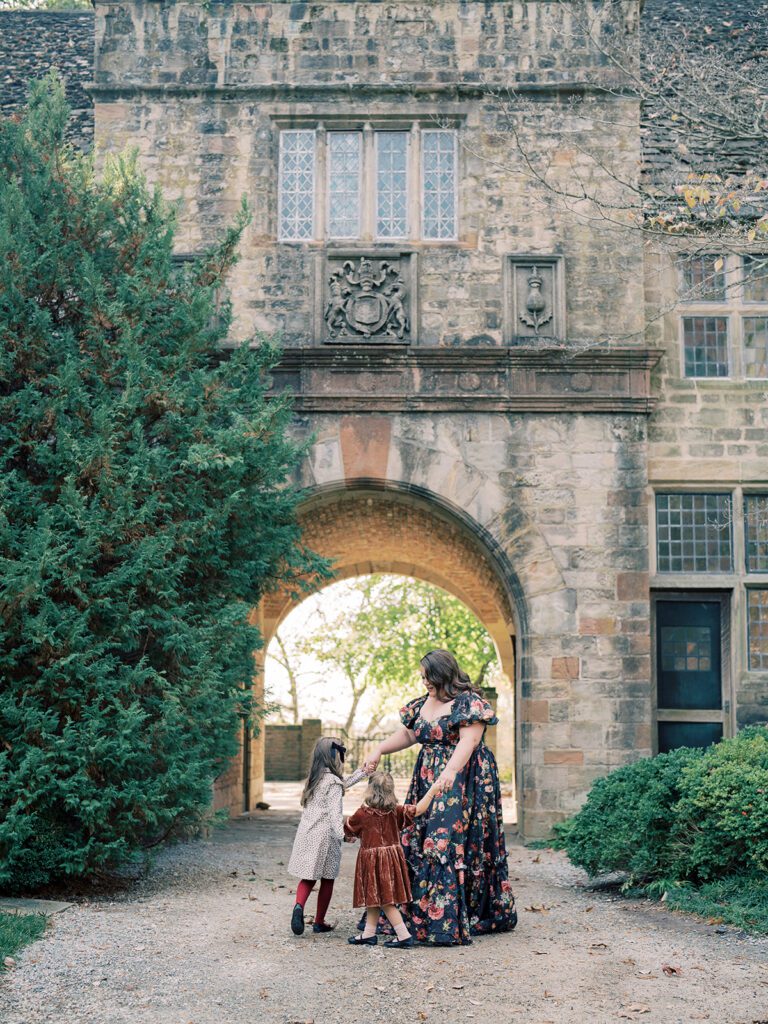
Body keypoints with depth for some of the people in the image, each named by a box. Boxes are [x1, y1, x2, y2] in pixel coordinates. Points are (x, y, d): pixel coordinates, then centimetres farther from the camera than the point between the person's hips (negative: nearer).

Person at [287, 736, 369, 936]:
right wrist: (341, 834, -28)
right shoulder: (333, 782, -12)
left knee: (308, 877, 10)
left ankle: (299, 905, -16)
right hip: (325, 836, -6)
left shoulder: (314, 778, 11)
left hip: (306, 835, 6)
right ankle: (319, 922, 14)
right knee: (327, 880, 9)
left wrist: (361, 773, 29)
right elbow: (335, 812, -22)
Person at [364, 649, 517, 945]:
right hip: (428, 782, 8)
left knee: (449, 842, -14)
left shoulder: (469, 702, -11)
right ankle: (415, 912, 14)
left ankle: (448, 921, -12)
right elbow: (407, 734, 22)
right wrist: (379, 750, 10)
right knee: (417, 842, 6)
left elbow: (468, 741, -23)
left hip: (462, 784, -8)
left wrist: (450, 770, -37)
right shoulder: (424, 703, 13)